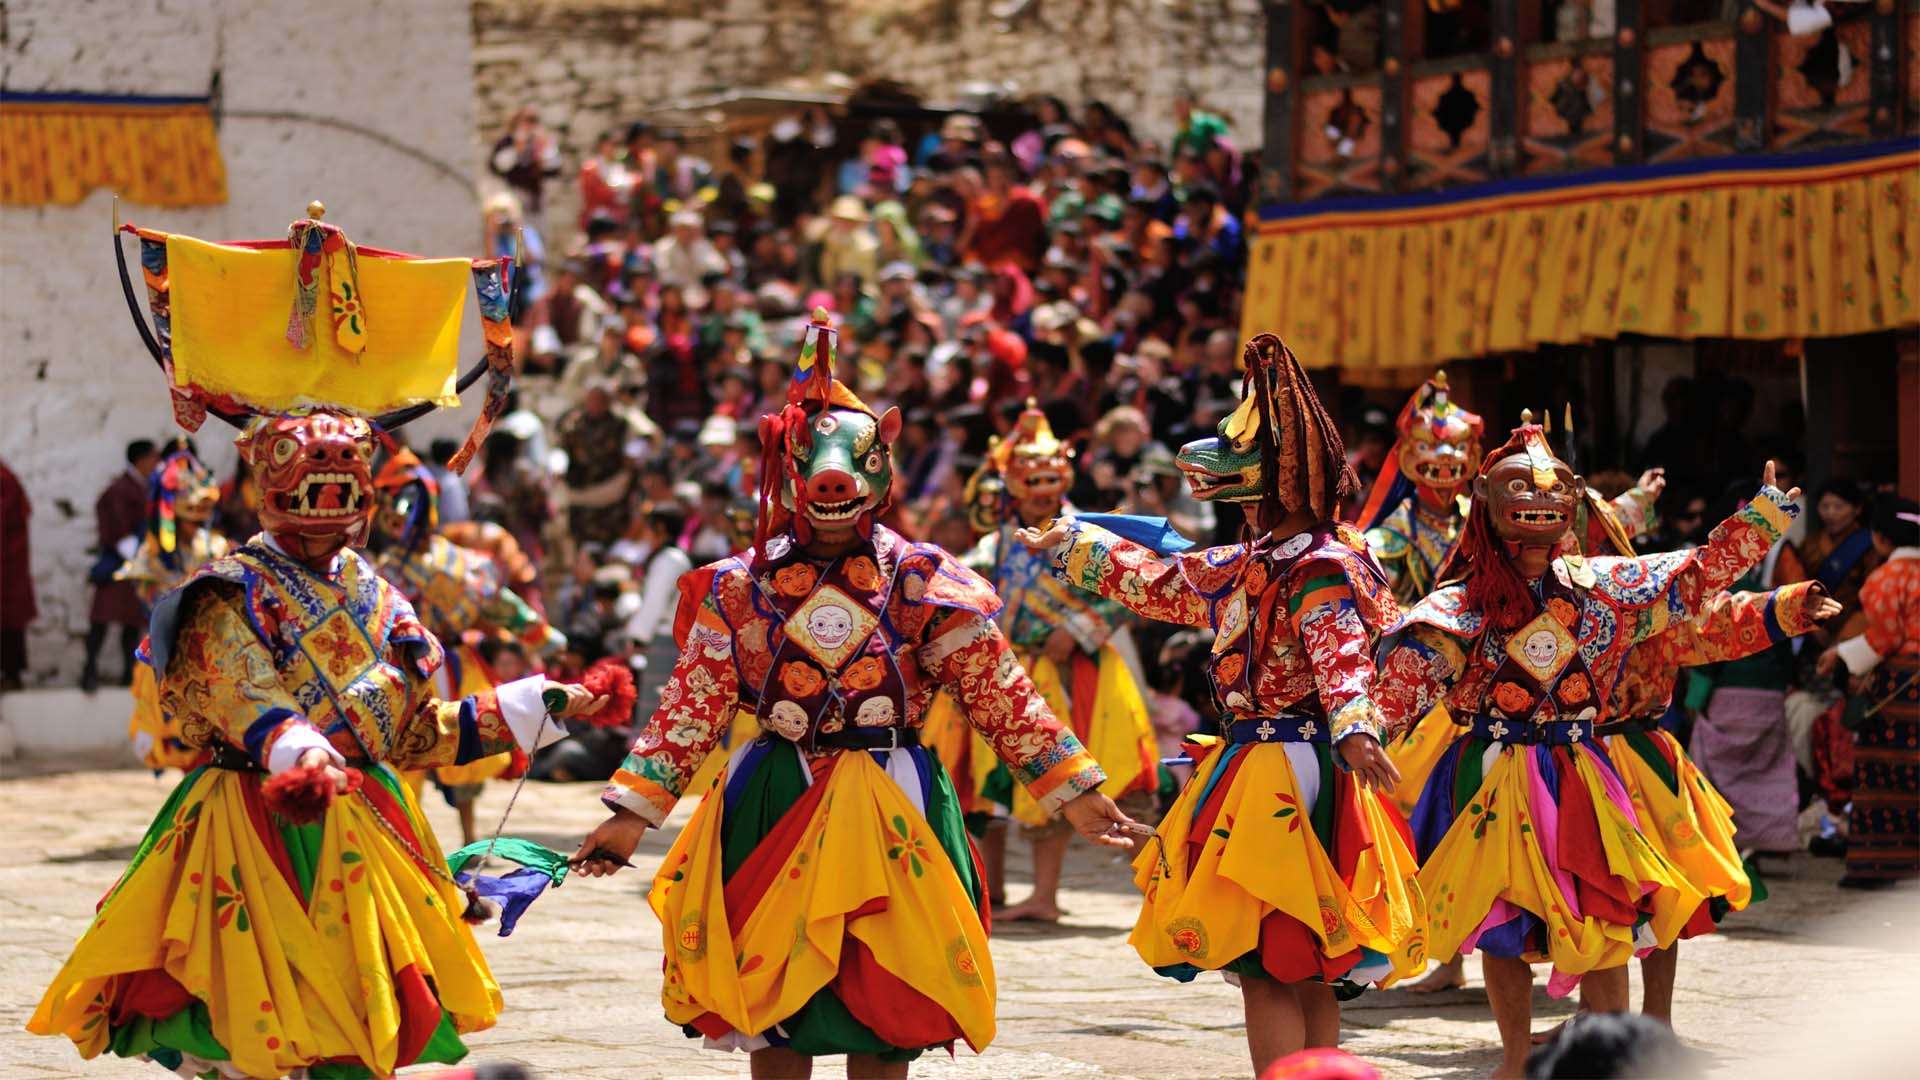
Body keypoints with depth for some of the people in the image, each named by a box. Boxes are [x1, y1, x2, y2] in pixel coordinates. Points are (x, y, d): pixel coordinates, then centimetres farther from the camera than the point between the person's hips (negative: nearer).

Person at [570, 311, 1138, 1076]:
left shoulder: (921, 583, -1)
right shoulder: (742, 588, 1)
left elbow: (1001, 697, -1)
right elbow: (691, 707, 2)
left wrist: (1073, 794, -4)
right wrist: (631, 816, -3)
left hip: (887, 807, -1)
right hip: (773, 809, 1)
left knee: (882, 1015, 3)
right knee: (770, 1008, 5)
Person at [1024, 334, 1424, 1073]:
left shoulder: (1322, 570, -14)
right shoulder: (1248, 567, 15)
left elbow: (1340, 653, -32)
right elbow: (1164, 583, 31)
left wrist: (1352, 727, -52)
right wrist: (1074, 544, 42)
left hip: (1294, 775, -9)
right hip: (1254, 766, 9)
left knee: (1266, 969, -11)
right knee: (1300, 973, 10)